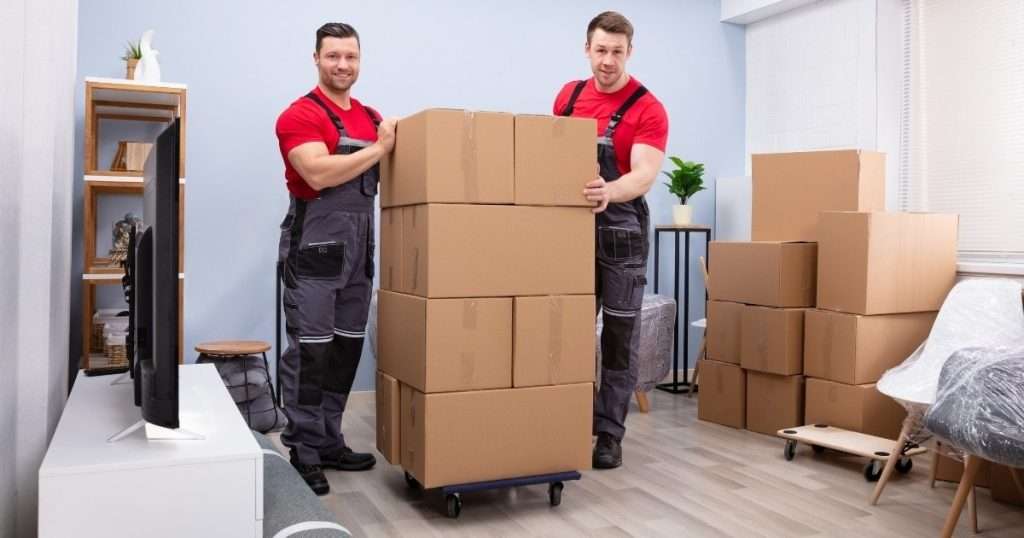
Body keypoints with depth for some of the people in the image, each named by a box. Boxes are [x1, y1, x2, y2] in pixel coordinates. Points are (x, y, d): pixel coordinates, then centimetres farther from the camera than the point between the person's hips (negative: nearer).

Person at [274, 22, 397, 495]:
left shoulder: (372, 118, 14)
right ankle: (302, 453, 6)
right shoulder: (300, 115, -8)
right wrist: (379, 148, -16)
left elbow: (385, 173, 19)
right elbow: (319, 174, -23)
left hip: (359, 246, 7)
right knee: (309, 351, -3)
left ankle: (329, 443, 23)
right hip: (315, 247, -7)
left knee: (347, 349, 11)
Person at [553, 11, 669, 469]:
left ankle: (609, 433, 10)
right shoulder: (568, 96, 6)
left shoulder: (648, 109, -11)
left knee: (620, 336, 1)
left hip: (621, 233, -4)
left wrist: (609, 192, -43)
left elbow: (644, 175, -23)